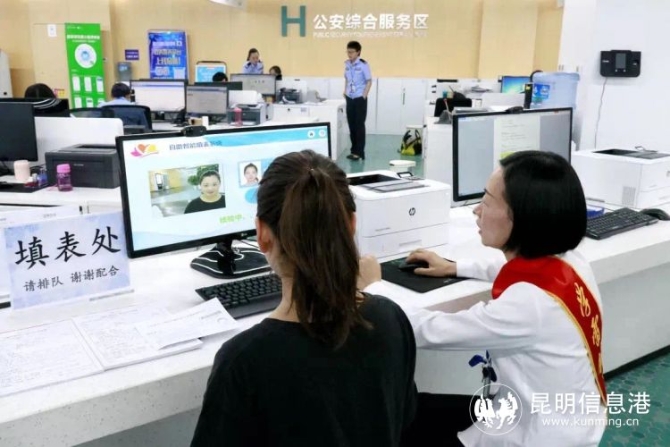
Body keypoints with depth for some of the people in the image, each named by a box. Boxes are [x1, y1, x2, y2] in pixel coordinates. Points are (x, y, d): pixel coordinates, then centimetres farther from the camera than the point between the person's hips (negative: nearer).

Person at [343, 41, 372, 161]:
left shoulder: (363, 64, -10)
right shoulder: (347, 64, 6)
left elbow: (369, 81, -8)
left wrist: (364, 95, -11)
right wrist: (345, 91, 10)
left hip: (360, 99, -6)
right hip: (349, 98, 6)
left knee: (359, 125, -3)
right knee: (351, 124, 9)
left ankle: (359, 152, 2)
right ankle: (354, 150, 18)